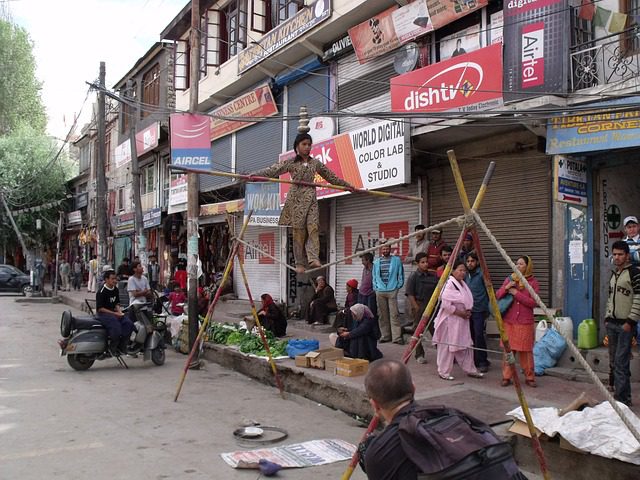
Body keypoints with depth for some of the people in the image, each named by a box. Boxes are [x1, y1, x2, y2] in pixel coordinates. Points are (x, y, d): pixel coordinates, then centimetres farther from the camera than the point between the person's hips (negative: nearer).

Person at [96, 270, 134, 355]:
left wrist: (119, 311, -1)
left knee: (129, 324, -16)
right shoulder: (101, 292, -14)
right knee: (116, 326, -33)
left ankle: (121, 347, -9)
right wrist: (115, 314, -18)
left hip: (114, 312, 7)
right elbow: (100, 308, -16)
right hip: (103, 313, -7)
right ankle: (112, 348, -14)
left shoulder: (115, 290, 9)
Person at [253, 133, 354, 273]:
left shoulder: (315, 163, 14)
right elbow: (272, 170, -4)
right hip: (296, 198, -2)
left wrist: (348, 185, 21)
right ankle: (300, 263, -1)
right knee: (299, 230, -4)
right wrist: (254, 175, -17)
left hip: (311, 198, 2)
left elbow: (331, 177, 21)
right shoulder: (291, 163, 5)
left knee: (313, 227, -14)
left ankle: (313, 259, -22)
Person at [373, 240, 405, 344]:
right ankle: (385, 335, 15)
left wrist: (398, 286, 0)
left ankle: (396, 337, -5)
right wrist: (375, 287, 8)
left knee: (394, 314, -7)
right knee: (382, 315, 7)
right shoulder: (377, 262, 11)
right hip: (380, 291, 3)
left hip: (392, 291, -3)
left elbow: (401, 274, 5)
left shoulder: (396, 260, 3)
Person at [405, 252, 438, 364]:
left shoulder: (433, 276, 7)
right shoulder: (414, 277, -7)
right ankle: (419, 355, 14)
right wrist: (416, 308, -12)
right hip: (419, 307, -4)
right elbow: (410, 294, -9)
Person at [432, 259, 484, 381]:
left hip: (462, 320, 9)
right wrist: (460, 313, -17)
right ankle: (443, 372, 10)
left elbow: (467, 301, 24)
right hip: (450, 320, -9)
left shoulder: (462, 284, 12)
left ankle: (470, 370, 26)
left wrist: (468, 311, 4)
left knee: (465, 345, 14)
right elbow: (446, 304, -24)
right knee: (447, 347, -1)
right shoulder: (449, 284, -18)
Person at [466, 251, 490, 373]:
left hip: (479, 310, -6)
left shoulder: (482, 274, -7)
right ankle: (474, 361, 19)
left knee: (479, 336, -10)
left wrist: (488, 309, -7)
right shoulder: (466, 275, 12)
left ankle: (482, 363, -3)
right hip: (467, 310, 6)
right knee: (470, 336, 9)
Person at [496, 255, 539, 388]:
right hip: (508, 321, 3)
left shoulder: (533, 282, 0)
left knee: (526, 351, 2)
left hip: (525, 323, -3)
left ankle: (529, 377, 16)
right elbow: (497, 296, 6)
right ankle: (506, 377, 12)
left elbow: (533, 302, -11)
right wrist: (506, 288, -13)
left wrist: (516, 293, -15)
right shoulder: (509, 279, 10)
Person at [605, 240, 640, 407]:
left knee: (621, 362, -10)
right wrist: (607, 317, 14)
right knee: (613, 361, 13)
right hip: (612, 323, 8)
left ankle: (622, 398, -5)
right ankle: (622, 392, 23)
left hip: (625, 324, -8)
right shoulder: (614, 273, 15)